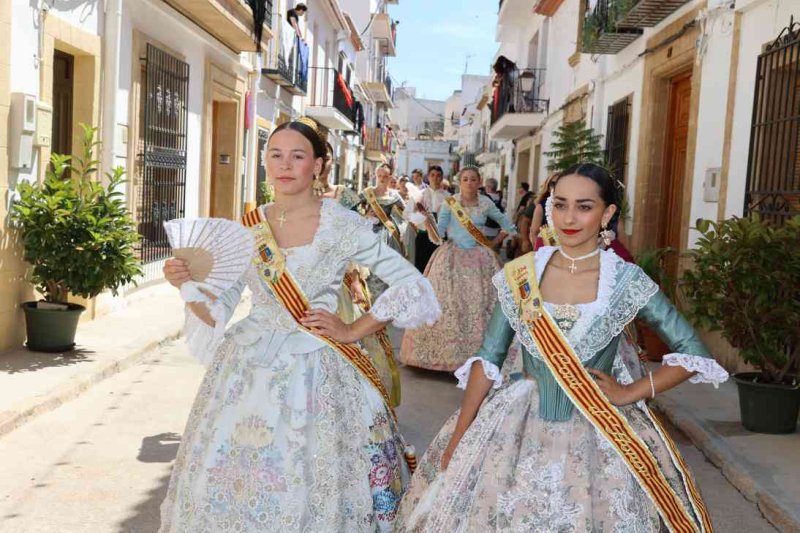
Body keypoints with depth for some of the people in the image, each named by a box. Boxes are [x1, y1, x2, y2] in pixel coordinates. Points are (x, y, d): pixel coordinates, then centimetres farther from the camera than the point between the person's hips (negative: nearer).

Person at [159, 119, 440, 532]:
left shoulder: (342, 225, -5)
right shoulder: (248, 227, 5)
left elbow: (411, 285, -4)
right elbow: (218, 311, 7)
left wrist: (353, 331, -5)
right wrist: (189, 286, -12)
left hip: (315, 369, -3)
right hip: (249, 366, 3)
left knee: (311, 489, 0)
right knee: (232, 480, 7)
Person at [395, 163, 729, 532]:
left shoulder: (627, 281, -8)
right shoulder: (520, 275, -3)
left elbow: (693, 353, -2)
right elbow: (488, 359, 0)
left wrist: (630, 393, -8)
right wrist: (459, 437, -3)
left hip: (599, 436, -2)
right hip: (520, 429, 2)